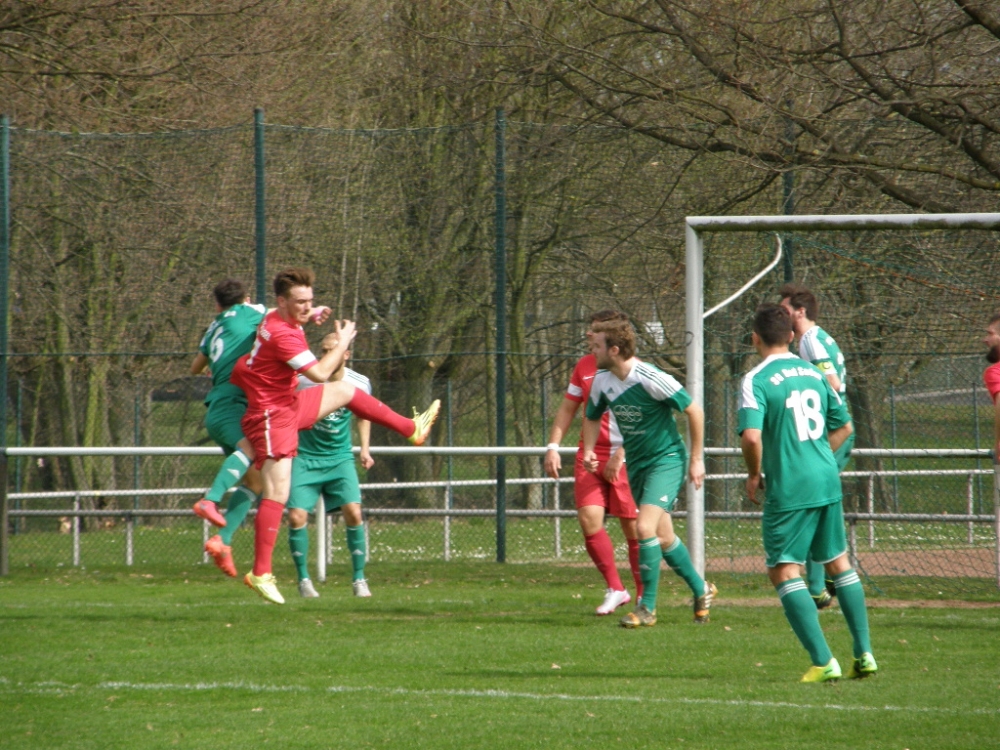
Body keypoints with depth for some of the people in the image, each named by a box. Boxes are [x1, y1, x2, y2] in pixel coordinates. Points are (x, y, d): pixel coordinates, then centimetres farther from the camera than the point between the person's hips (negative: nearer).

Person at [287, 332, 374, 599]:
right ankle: (304, 579, 7)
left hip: (339, 457, 1)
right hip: (305, 457, -1)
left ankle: (359, 579, 0)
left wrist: (365, 448, 8)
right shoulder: (304, 381, -14)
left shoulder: (360, 384, -5)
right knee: (297, 517, -12)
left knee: (353, 512, -14)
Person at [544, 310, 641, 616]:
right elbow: (567, 409, 19)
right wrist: (553, 447, 9)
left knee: (633, 527, -1)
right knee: (589, 518, -11)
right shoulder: (584, 367, 10)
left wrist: (619, 456, -19)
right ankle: (615, 589, 1)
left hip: (626, 459, -5)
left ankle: (644, 597, 12)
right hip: (590, 456, 5)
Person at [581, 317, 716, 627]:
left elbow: (694, 411, -15)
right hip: (636, 463, 7)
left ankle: (647, 607, -10)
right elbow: (592, 417, 17)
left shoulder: (651, 379, -23)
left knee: (645, 528, -20)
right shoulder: (602, 381, -2)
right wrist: (588, 450, -2)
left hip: (666, 459, -7)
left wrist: (696, 460, -11)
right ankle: (701, 590, 34)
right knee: (663, 538, 13)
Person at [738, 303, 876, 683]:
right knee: (838, 563, 18)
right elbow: (843, 426, 17)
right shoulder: (813, 373, 10)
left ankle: (823, 662, -9)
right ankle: (864, 654, 19)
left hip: (789, 490, -6)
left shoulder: (756, 380, -10)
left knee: (784, 571, -1)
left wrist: (753, 474, -6)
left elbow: (751, 436, -23)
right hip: (828, 481, 6)